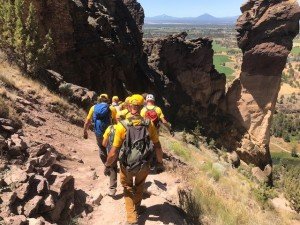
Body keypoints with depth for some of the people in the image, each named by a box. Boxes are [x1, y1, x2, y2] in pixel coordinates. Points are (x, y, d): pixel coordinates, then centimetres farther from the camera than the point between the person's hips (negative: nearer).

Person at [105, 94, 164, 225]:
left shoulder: (122, 125, -20)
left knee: (128, 188, 24)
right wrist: (160, 163, 10)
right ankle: (136, 208, 52)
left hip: (127, 165, -2)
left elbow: (114, 152, -17)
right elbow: (157, 147, -6)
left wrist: (107, 165, 1)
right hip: (144, 165, 2)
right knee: (139, 186, 30)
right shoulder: (149, 124, -13)